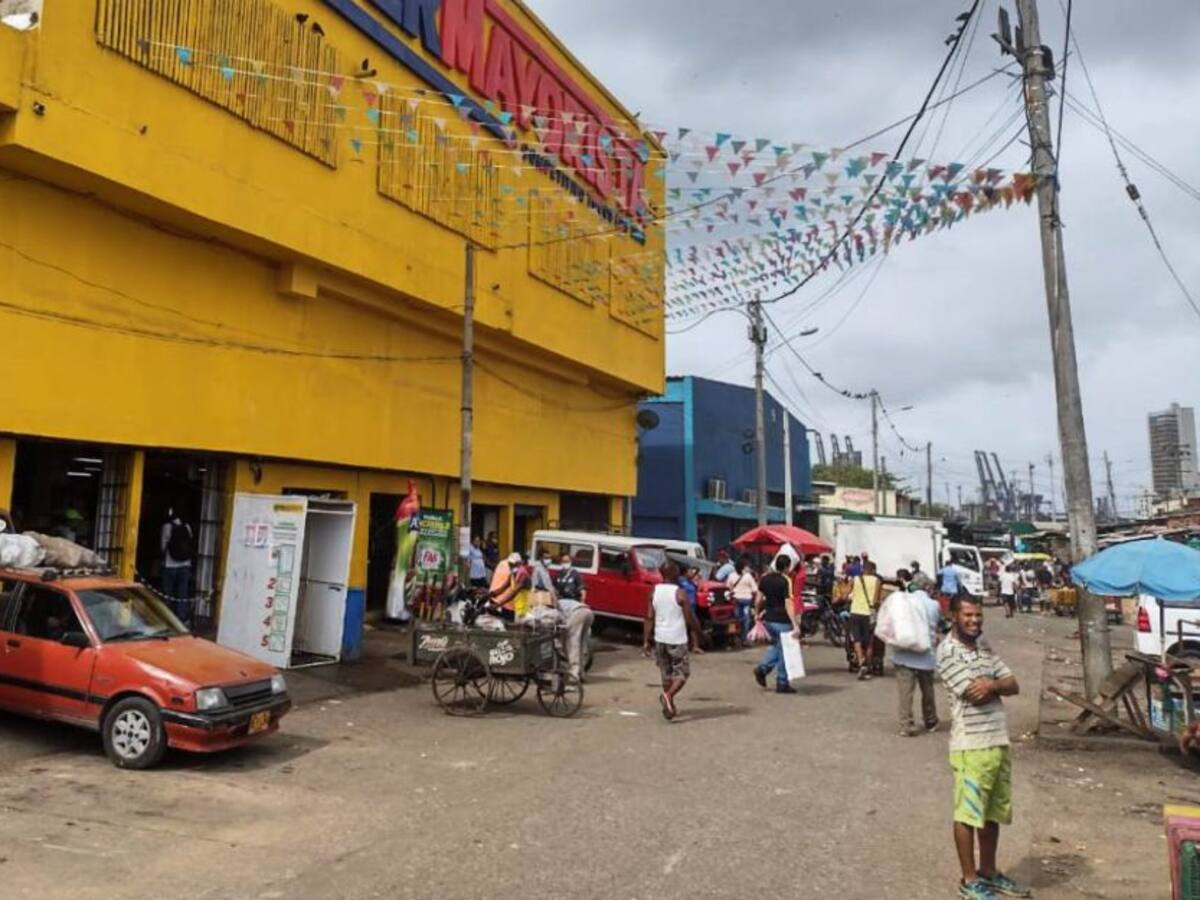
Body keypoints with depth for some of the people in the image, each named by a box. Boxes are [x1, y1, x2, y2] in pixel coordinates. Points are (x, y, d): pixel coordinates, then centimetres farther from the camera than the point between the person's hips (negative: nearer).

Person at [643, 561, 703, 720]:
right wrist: (695, 643, -1)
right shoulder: (680, 593, -12)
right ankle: (668, 695, -16)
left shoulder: (654, 592, 1)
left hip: (660, 639, 5)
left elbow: (649, 618, 0)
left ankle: (670, 706, 23)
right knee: (682, 673, 6)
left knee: (666, 674, 17)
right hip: (677, 640, -5)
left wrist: (646, 641, 4)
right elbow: (690, 620, -9)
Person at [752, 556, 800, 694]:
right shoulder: (786, 581, -15)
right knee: (784, 651, 6)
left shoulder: (765, 578, 4)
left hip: (768, 619, 6)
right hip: (782, 621, -6)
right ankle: (782, 684, 12)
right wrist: (795, 625, -23)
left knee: (776, 645, 25)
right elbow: (788, 604, -21)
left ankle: (762, 668, 9)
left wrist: (759, 614, 24)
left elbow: (759, 599, 9)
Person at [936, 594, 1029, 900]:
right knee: (968, 814, 4)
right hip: (971, 745, -8)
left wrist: (992, 684, -14)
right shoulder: (948, 652, -15)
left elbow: (1014, 685, 6)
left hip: (999, 741, 8)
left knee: (994, 813, 18)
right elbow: (975, 696, -20)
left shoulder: (984, 646, 10)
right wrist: (998, 685, -2)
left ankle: (989, 872, 32)